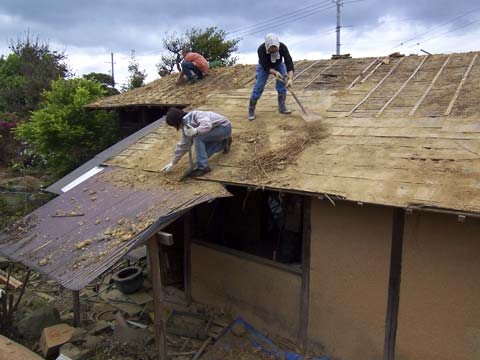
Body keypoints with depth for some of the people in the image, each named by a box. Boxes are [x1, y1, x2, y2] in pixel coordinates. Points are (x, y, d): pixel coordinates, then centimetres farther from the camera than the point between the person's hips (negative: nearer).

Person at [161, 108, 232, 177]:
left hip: (224, 127, -9)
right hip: (217, 129, 9)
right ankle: (224, 142, 23)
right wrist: (173, 162, 5)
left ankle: (203, 167, -23)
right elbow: (183, 145, 6)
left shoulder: (195, 115, -26)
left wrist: (195, 131, -60)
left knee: (197, 137, -27)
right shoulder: (186, 127, -1)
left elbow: (207, 125, -42)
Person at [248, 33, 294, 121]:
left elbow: (289, 62, -40)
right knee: (258, 87, -8)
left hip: (279, 64, 2)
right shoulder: (261, 49, -38)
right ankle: (251, 110, 1)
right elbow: (266, 66, -31)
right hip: (264, 66, -2)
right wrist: (275, 72, -48)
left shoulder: (283, 47, -36)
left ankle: (282, 107, 10)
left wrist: (290, 78, -53)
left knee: (282, 84, -6)